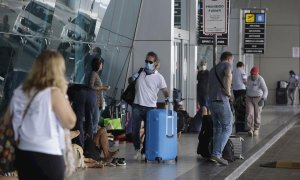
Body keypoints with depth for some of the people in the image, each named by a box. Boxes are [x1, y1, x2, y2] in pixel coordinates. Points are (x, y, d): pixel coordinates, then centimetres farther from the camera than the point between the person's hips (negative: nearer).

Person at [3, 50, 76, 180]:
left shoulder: (19, 92, 7)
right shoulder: (54, 93, -12)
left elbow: (6, 122, 13)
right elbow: (70, 122, -8)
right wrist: (63, 95, -1)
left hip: (22, 154, 6)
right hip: (47, 156, -6)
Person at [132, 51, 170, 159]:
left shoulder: (159, 77, -3)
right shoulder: (140, 73, 7)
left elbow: (164, 90, -1)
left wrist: (167, 98, -21)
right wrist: (133, 78, -1)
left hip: (150, 107, -2)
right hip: (137, 106, 2)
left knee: (148, 131, 2)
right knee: (135, 130, 1)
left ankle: (144, 151, 16)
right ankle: (137, 148, 22)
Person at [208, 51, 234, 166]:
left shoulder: (213, 69, 22)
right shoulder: (227, 65, -2)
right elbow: (228, 75, -25)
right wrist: (228, 91, -16)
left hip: (212, 101, 8)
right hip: (222, 101, -8)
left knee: (217, 129, 14)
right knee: (227, 129, -3)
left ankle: (216, 155, 12)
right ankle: (216, 154, -14)